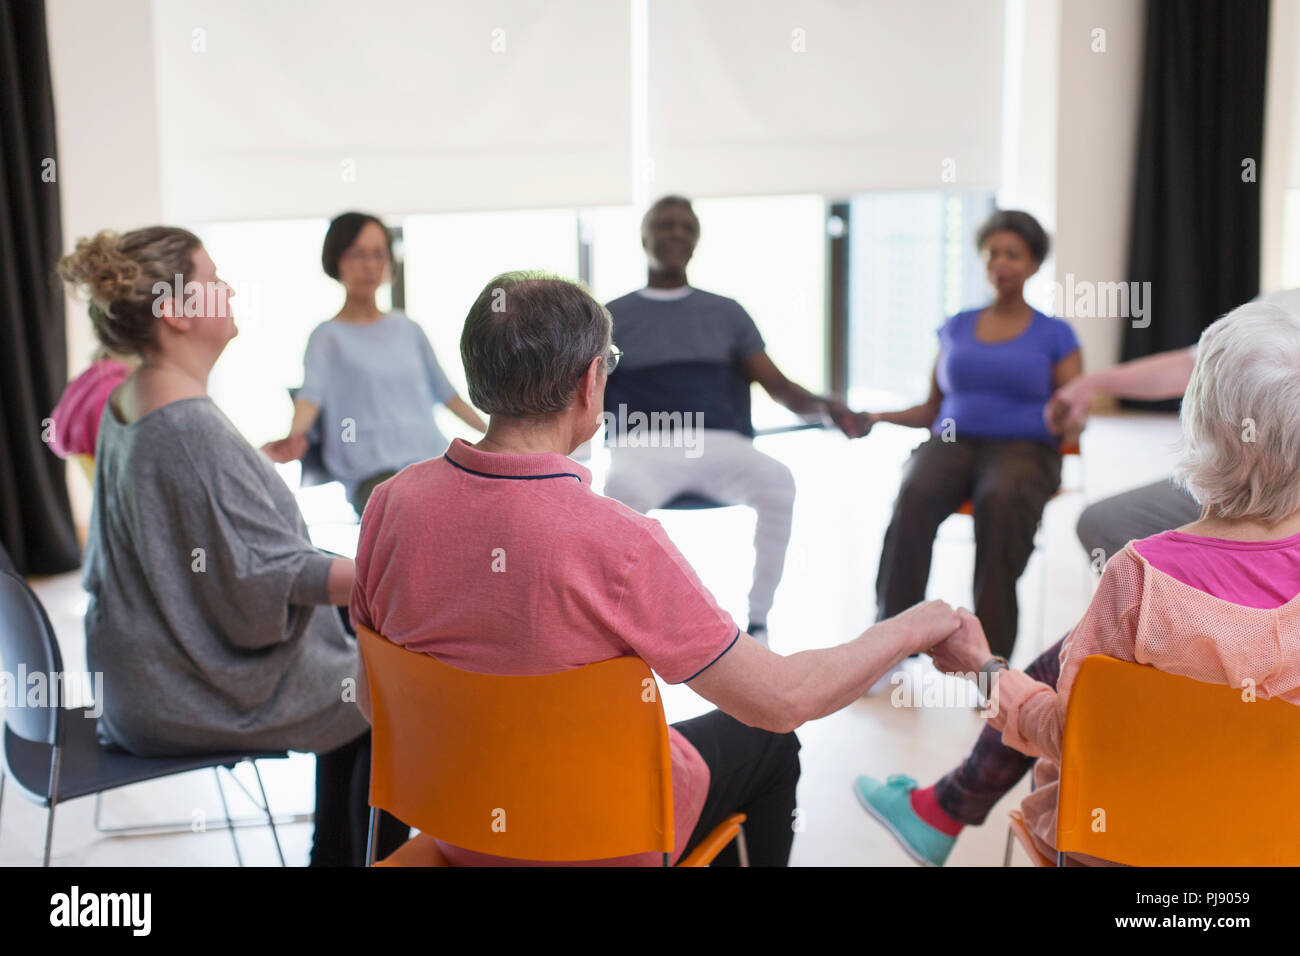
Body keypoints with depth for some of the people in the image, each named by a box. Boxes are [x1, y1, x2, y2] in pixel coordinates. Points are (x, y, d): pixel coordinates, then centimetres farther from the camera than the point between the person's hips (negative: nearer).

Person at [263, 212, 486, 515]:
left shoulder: (407, 329, 22)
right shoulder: (329, 336, 8)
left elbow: (446, 393, 28)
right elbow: (311, 393, -10)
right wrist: (294, 436, -31)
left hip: (435, 457, 5)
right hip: (377, 472, -5)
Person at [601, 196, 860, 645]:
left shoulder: (727, 313, 19)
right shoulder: (611, 318, 16)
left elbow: (778, 385, 10)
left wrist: (824, 405, -11)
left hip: (720, 444, 2)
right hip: (644, 446, -1)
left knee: (778, 481, -33)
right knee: (623, 489, -39)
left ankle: (757, 624, -21)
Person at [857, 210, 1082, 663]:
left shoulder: (1054, 334, 10)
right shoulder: (956, 328, 19)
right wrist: (878, 417, 4)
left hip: (1022, 449, -2)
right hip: (952, 443, 2)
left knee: (1000, 501, -40)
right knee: (914, 496, -34)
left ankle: (991, 651, -37)